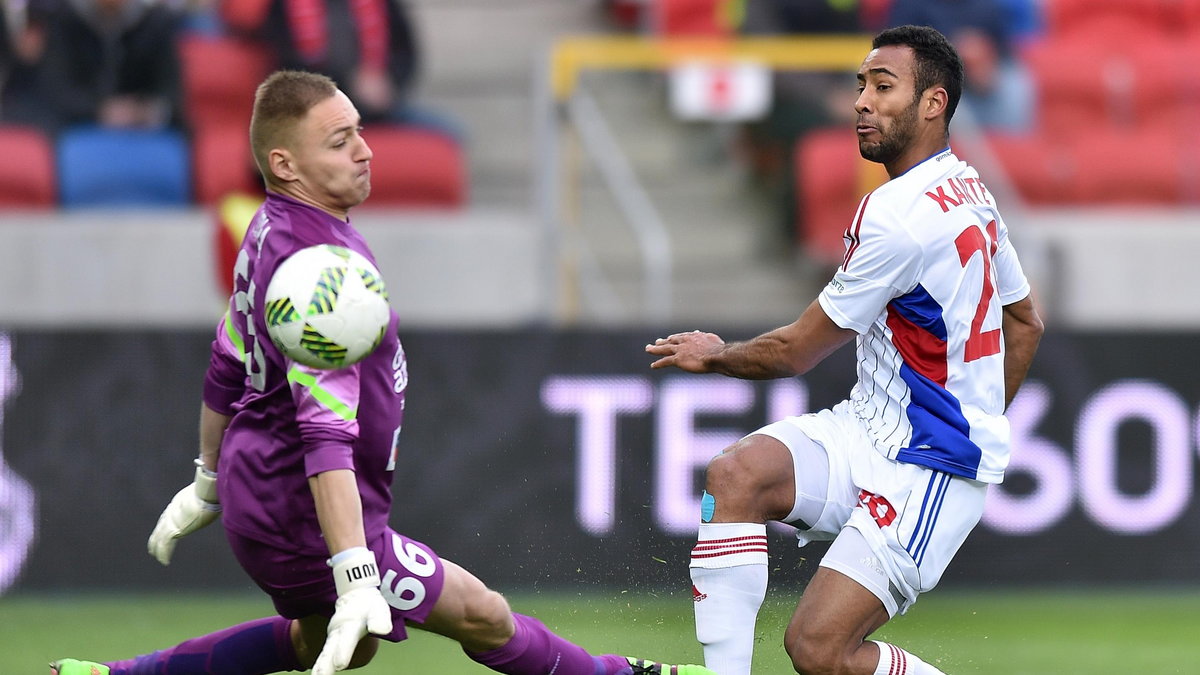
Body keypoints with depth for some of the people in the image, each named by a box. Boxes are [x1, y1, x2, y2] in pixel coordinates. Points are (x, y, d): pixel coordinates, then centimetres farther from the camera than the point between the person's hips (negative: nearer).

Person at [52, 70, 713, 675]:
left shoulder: (271, 229, 3)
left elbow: (226, 370, 17)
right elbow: (326, 436, -34)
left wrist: (208, 484, 29)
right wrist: (356, 579, -38)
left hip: (256, 492, 10)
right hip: (304, 518, -10)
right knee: (483, 615, -3)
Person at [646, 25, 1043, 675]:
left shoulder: (901, 217, -21)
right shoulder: (969, 193, 10)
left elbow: (795, 351, -11)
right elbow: (1025, 322, 25)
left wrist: (715, 356, 7)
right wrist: (978, 423, 31)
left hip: (930, 473, -10)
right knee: (735, 473, -15)